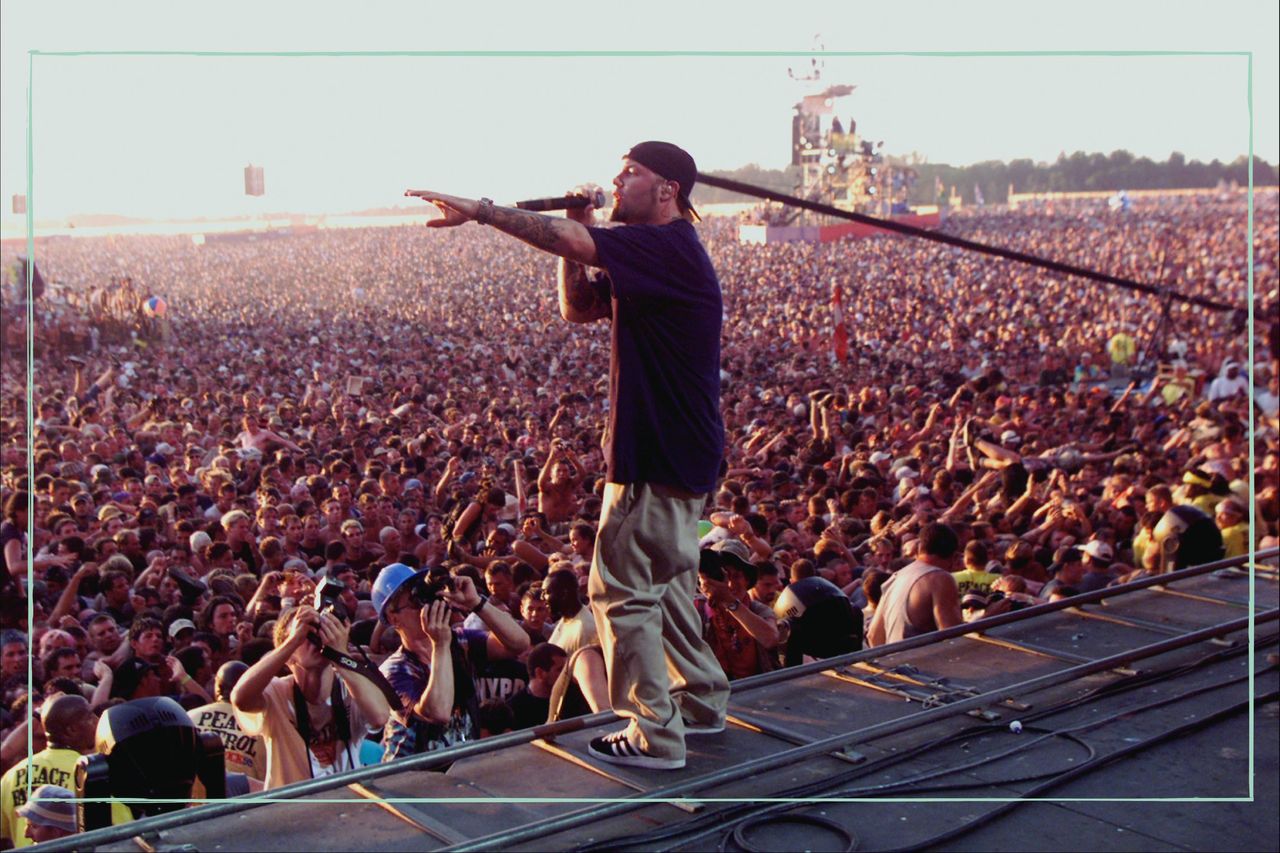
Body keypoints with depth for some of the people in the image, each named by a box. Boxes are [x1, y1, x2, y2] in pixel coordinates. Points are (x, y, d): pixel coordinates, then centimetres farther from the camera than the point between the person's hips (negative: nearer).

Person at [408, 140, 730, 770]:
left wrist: (478, 210, -23)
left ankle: (656, 736, 4)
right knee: (665, 581, 20)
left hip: (660, 453, -11)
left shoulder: (669, 246, -17)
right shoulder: (648, 255, 16)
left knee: (623, 590, -4)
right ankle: (702, 701, 32)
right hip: (670, 450, 11)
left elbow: (566, 241, -27)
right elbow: (577, 308, 16)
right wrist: (580, 227, 5)